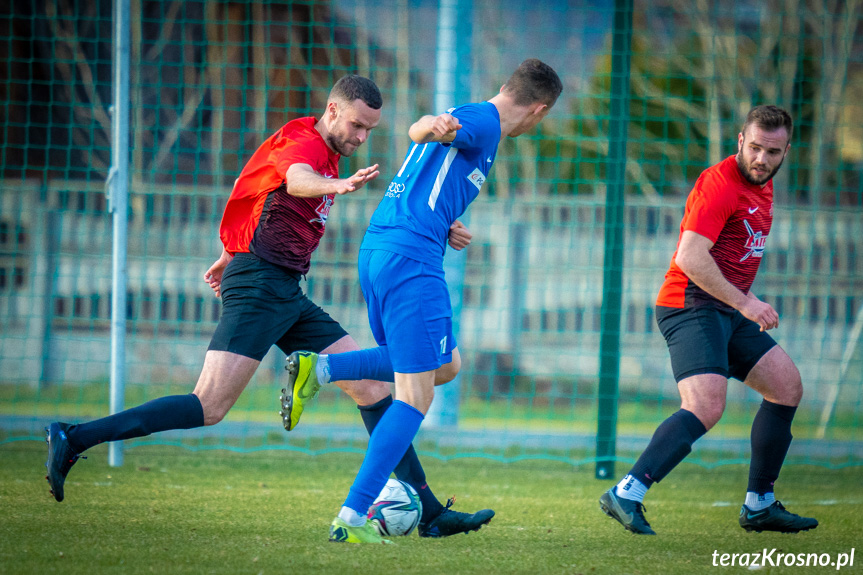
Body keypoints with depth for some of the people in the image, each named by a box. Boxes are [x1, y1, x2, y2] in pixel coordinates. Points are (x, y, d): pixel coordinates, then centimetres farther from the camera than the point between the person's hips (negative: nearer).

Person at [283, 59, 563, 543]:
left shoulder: (467, 117, 23)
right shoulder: (482, 121, -6)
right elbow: (417, 129, -27)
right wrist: (437, 127, -46)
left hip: (375, 251, 10)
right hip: (412, 259, -10)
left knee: (446, 365, 23)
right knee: (416, 397, -7)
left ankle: (322, 369, 7)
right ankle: (353, 517, -13)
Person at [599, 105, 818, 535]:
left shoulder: (762, 185, 15)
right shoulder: (720, 184, -17)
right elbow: (690, 257, -25)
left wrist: (745, 301, 21)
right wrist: (744, 303, -24)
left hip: (728, 311, 10)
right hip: (691, 306, -10)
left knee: (787, 387, 11)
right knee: (706, 406, -26)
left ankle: (759, 506, 18)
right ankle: (626, 494, -30)